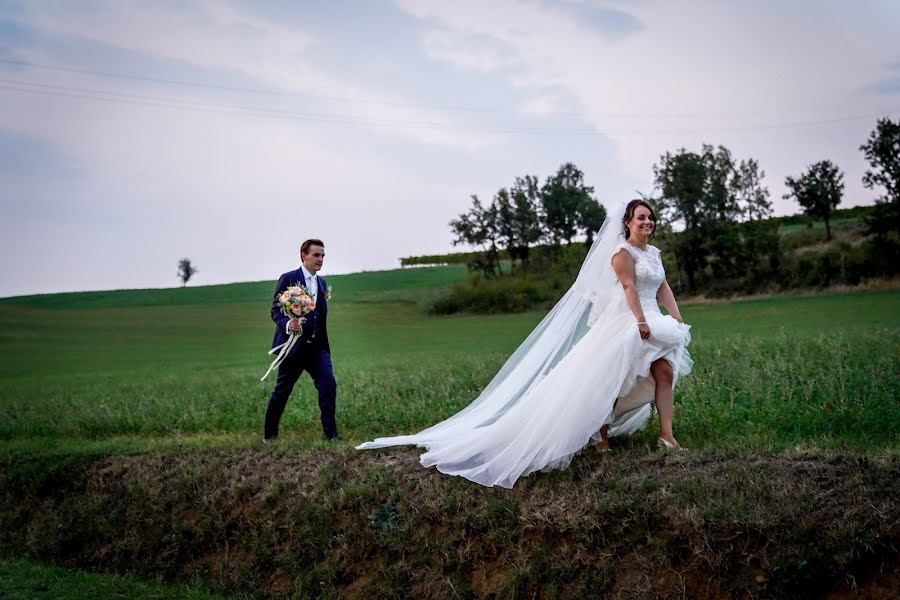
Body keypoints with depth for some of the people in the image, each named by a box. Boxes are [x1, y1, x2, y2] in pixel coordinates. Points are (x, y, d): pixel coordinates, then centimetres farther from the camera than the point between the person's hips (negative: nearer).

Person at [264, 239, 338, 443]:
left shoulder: (322, 283, 14)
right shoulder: (288, 279, -7)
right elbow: (276, 310, -11)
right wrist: (287, 324, -32)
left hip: (317, 346, 5)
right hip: (294, 345, -5)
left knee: (328, 386, -11)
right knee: (281, 391, 7)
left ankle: (330, 433, -6)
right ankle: (269, 434, 23)